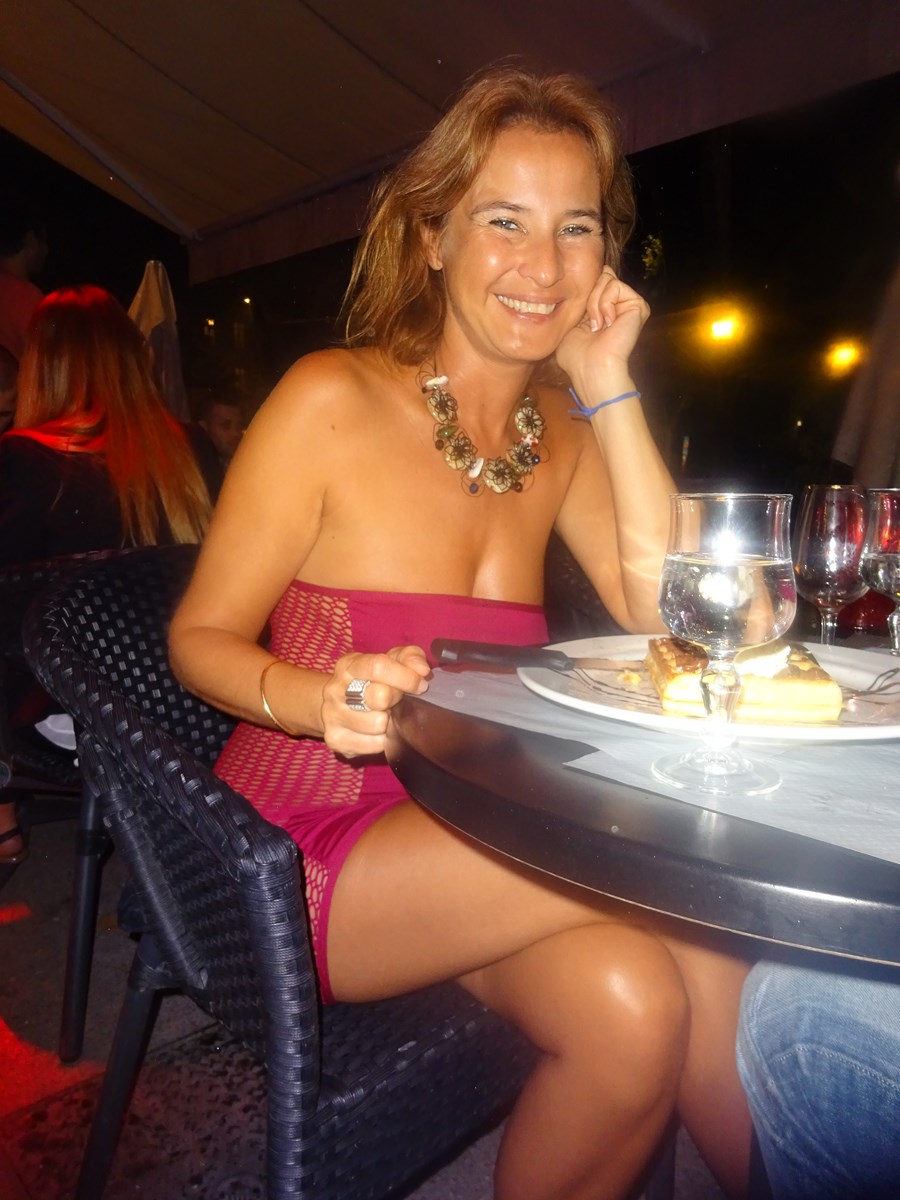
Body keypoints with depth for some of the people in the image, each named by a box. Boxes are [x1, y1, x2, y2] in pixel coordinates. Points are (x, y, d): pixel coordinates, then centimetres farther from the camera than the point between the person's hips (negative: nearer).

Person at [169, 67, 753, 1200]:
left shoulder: (563, 429, 5)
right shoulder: (332, 398, -11)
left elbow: (669, 620, -7)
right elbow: (201, 637, -8)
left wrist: (610, 388, -10)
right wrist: (322, 701, -29)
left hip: (473, 832, 4)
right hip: (310, 847, -4)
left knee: (640, 998, -24)